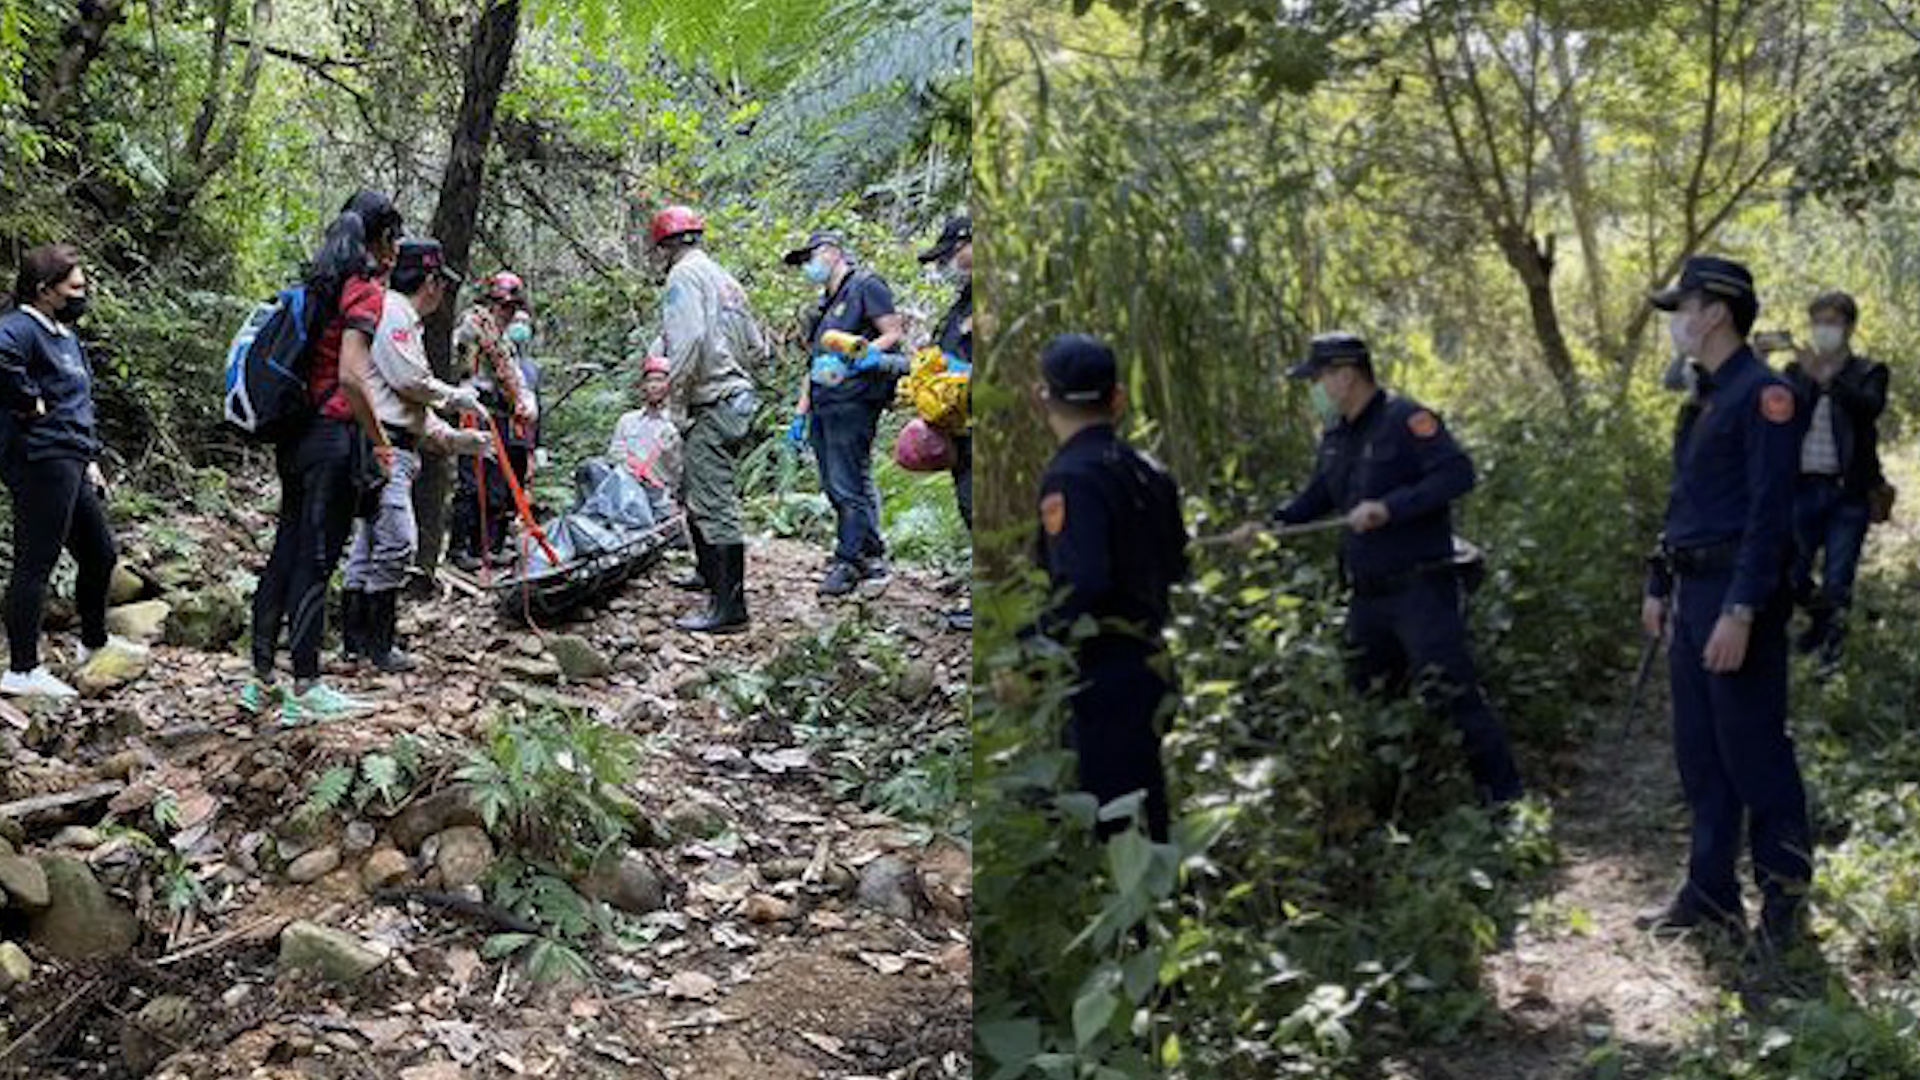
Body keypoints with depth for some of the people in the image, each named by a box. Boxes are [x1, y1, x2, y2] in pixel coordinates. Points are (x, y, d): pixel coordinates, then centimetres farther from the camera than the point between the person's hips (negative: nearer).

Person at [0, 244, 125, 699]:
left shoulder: (65, 335, 19)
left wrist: (90, 458, 23)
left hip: (69, 465, 10)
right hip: (40, 462, -10)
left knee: (99, 553, 19)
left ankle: (94, 643, 37)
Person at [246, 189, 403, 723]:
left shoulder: (321, 284, 14)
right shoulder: (366, 290, -11)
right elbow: (350, 376, -20)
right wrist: (379, 441, -13)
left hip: (296, 435, 8)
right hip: (333, 437, -8)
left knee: (287, 550, 12)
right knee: (316, 560, -3)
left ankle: (262, 680, 18)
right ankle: (305, 690, 3)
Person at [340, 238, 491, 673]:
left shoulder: (404, 319, 27)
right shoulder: (393, 311, -6)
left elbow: (413, 406, 28)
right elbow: (409, 379, -17)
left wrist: (456, 439, 22)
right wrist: (458, 396, -2)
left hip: (393, 445, 11)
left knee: (369, 541, 12)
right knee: (397, 541, -14)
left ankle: (355, 638, 17)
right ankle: (378, 645, -11)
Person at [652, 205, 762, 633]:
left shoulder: (684, 276, -8)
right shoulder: (726, 280, 21)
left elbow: (688, 340, -21)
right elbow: (756, 347, 23)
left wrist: (675, 402, -16)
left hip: (712, 407, -10)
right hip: (737, 399, 10)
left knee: (714, 505, -10)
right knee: (695, 494, 23)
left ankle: (729, 607, -11)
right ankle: (712, 577, 37)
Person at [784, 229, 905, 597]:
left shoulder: (866, 286, -1)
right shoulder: (824, 304, 26)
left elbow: (895, 332, -8)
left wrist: (870, 352, -26)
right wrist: (800, 412, 21)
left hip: (853, 402, -9)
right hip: (823, 405, 9)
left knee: (849, 486, -9)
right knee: (836, 486, 9)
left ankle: (848, 562, -4)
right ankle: (872, 556, 15)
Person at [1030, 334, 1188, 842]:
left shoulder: (1071, 477, -17)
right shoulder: (1144, 469, 9)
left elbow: (1081, 585, -28)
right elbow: (1174, 567, 18)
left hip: (1106, 672, -9)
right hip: (1151, 661, 9)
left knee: (1115, 823, -4)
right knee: (1147, 814, 19)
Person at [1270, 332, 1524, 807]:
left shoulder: (1405, 419, -12)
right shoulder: (1336, 437, 12)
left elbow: (1458, 472, -22)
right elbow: (1317, 497, 25)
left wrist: (1391, 508, -27)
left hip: (1421, 589, -8)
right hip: (1368, 598, 8)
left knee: (1452, 693, -11)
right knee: (1364, 697, 14)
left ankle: (1504, 797, -1)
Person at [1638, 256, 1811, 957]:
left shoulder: (1763, 394, -13)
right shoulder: (1701, 399, 15)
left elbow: (1769, 511, -19)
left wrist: (1741, 612, -23)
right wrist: (1658, 588, 20)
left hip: (1740, 591, -9)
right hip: (1692, 591, 9)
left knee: (1753, 748, -1)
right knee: (1697, 752, 12)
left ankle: (1784, 890, 13)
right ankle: (1711, 894, 20)